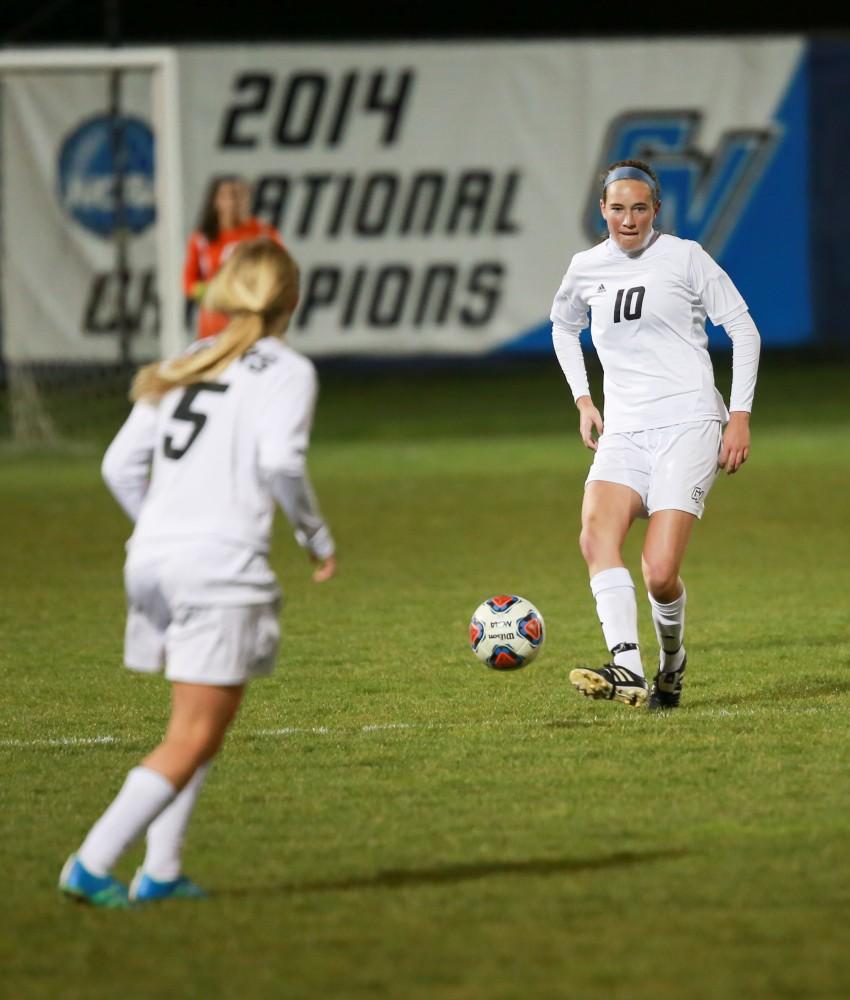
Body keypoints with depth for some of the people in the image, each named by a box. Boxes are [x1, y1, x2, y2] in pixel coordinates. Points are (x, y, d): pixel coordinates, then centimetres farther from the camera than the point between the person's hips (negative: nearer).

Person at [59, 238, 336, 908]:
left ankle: (161, 870, 15)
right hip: (224, 566, -7)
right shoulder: (287, 371, 0)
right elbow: (281, 460, -16)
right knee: (193, 741, -2)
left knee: (200, 723, 20)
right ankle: (93, 864, -10)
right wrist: (318, 538, -2)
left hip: (153, 554, 7)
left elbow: (121, 464, 13)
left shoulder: (182, 367, 18)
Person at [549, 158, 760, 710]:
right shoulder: (586, 268, 11)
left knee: (659, 575, -17)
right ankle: (627, 670, -39)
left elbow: (742, 327, 5)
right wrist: (582, 398, 21)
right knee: (596, 534, -28)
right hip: (624, 432, 4)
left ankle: (672, 657, 16)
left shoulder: (684, 257, 0)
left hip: (689, 423, -4)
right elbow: (564, 325, 33)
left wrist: (740, 414, -2)